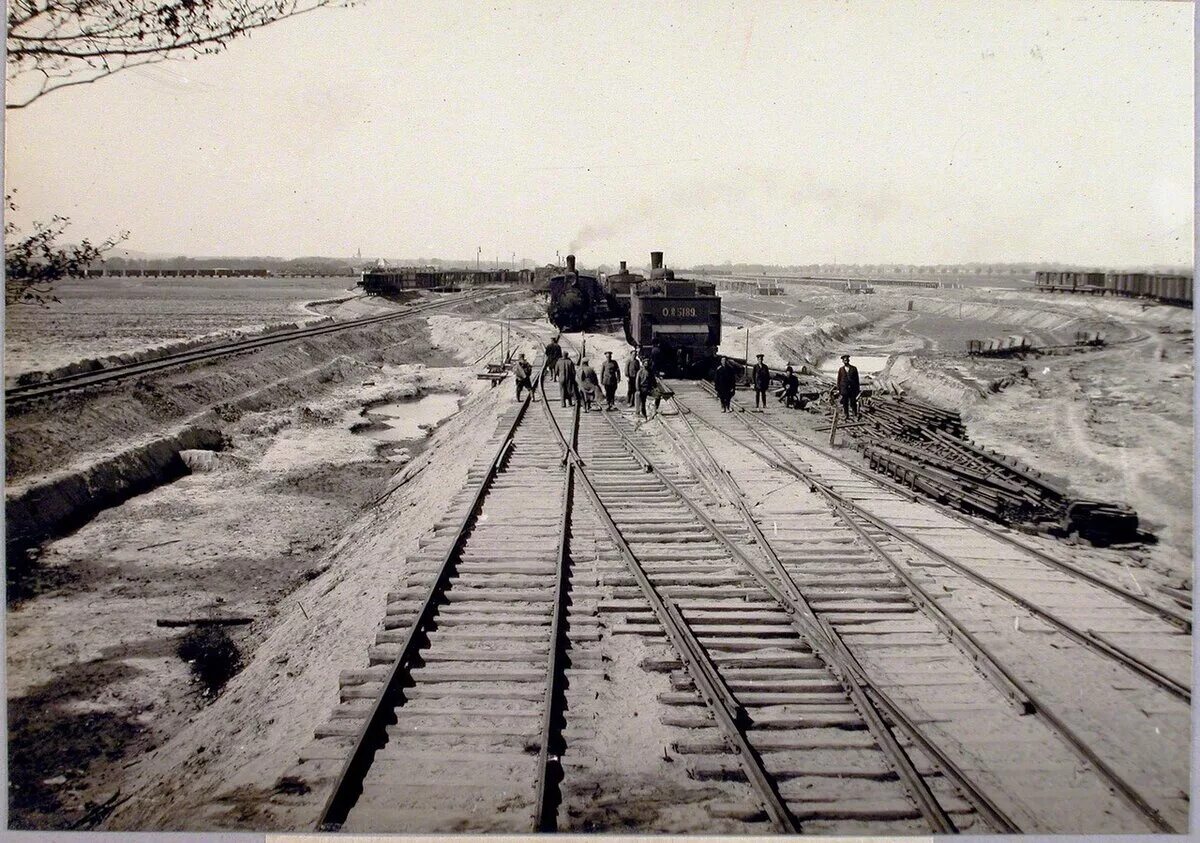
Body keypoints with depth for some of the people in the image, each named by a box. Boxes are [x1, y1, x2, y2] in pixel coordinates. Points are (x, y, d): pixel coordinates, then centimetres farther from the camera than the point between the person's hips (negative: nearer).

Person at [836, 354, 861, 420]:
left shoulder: (854, 368, 4)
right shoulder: (841, 369, 6)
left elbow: (857, 379, 6)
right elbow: (838, 380, 8)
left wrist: (857, 389, 3)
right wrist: (838, 389, 3)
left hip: (852, 389, -1)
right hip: (844, 389, 1)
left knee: (853, 402, 0)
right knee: (845, 403, 2)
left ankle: (855, 414, 11)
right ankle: (846, 415, 12)